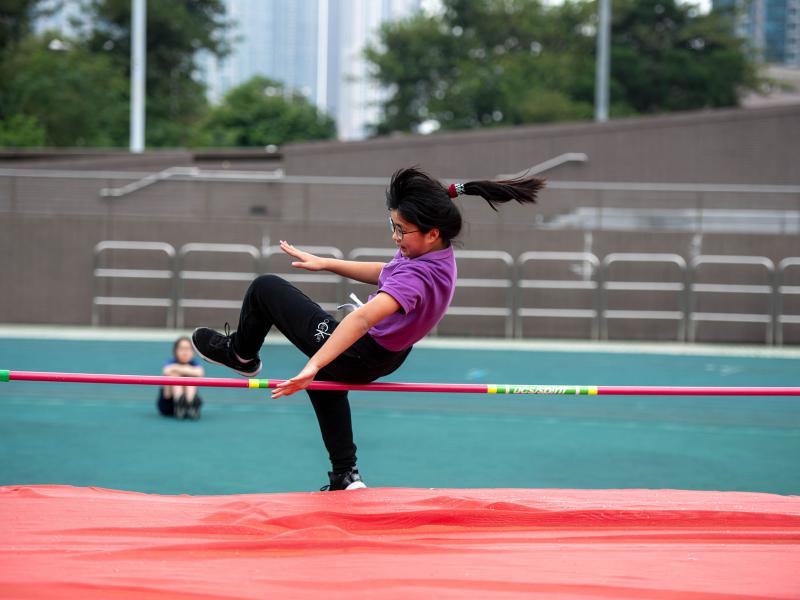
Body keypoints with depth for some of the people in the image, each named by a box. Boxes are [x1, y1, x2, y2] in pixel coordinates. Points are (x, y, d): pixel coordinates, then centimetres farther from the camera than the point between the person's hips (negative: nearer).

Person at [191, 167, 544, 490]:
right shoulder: (438, 253, -7)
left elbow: (362, 319, -48)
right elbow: (386, 275, 10)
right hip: (387, 356, 10)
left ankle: (241, 354, 33)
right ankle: (346, 477, 39)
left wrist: (313, 366, -56)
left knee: (265, 288, 4)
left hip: (356, 358, -10)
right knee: (324, 380, 42)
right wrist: (325, 263, 10)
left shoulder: (417, 276, -36)